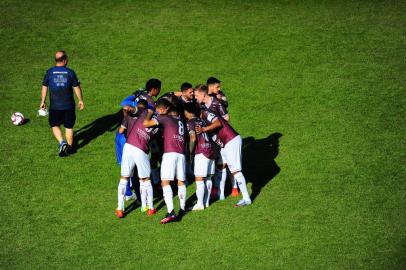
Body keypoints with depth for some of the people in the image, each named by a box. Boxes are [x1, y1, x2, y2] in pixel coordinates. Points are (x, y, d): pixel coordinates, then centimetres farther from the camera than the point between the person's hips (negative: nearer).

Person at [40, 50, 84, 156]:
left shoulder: (49, 72, -6)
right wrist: (80, 100, 12)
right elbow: (76, 88, -1)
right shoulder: (70, 72, -8)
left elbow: (44, 88, 1)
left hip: (54, 106, 0)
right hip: (69, 105, 0)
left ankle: (61, 142, -2)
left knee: (55, 125, 18)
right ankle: (69, 147, 23)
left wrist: (42, 102, 13)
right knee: (69, 126, 14)